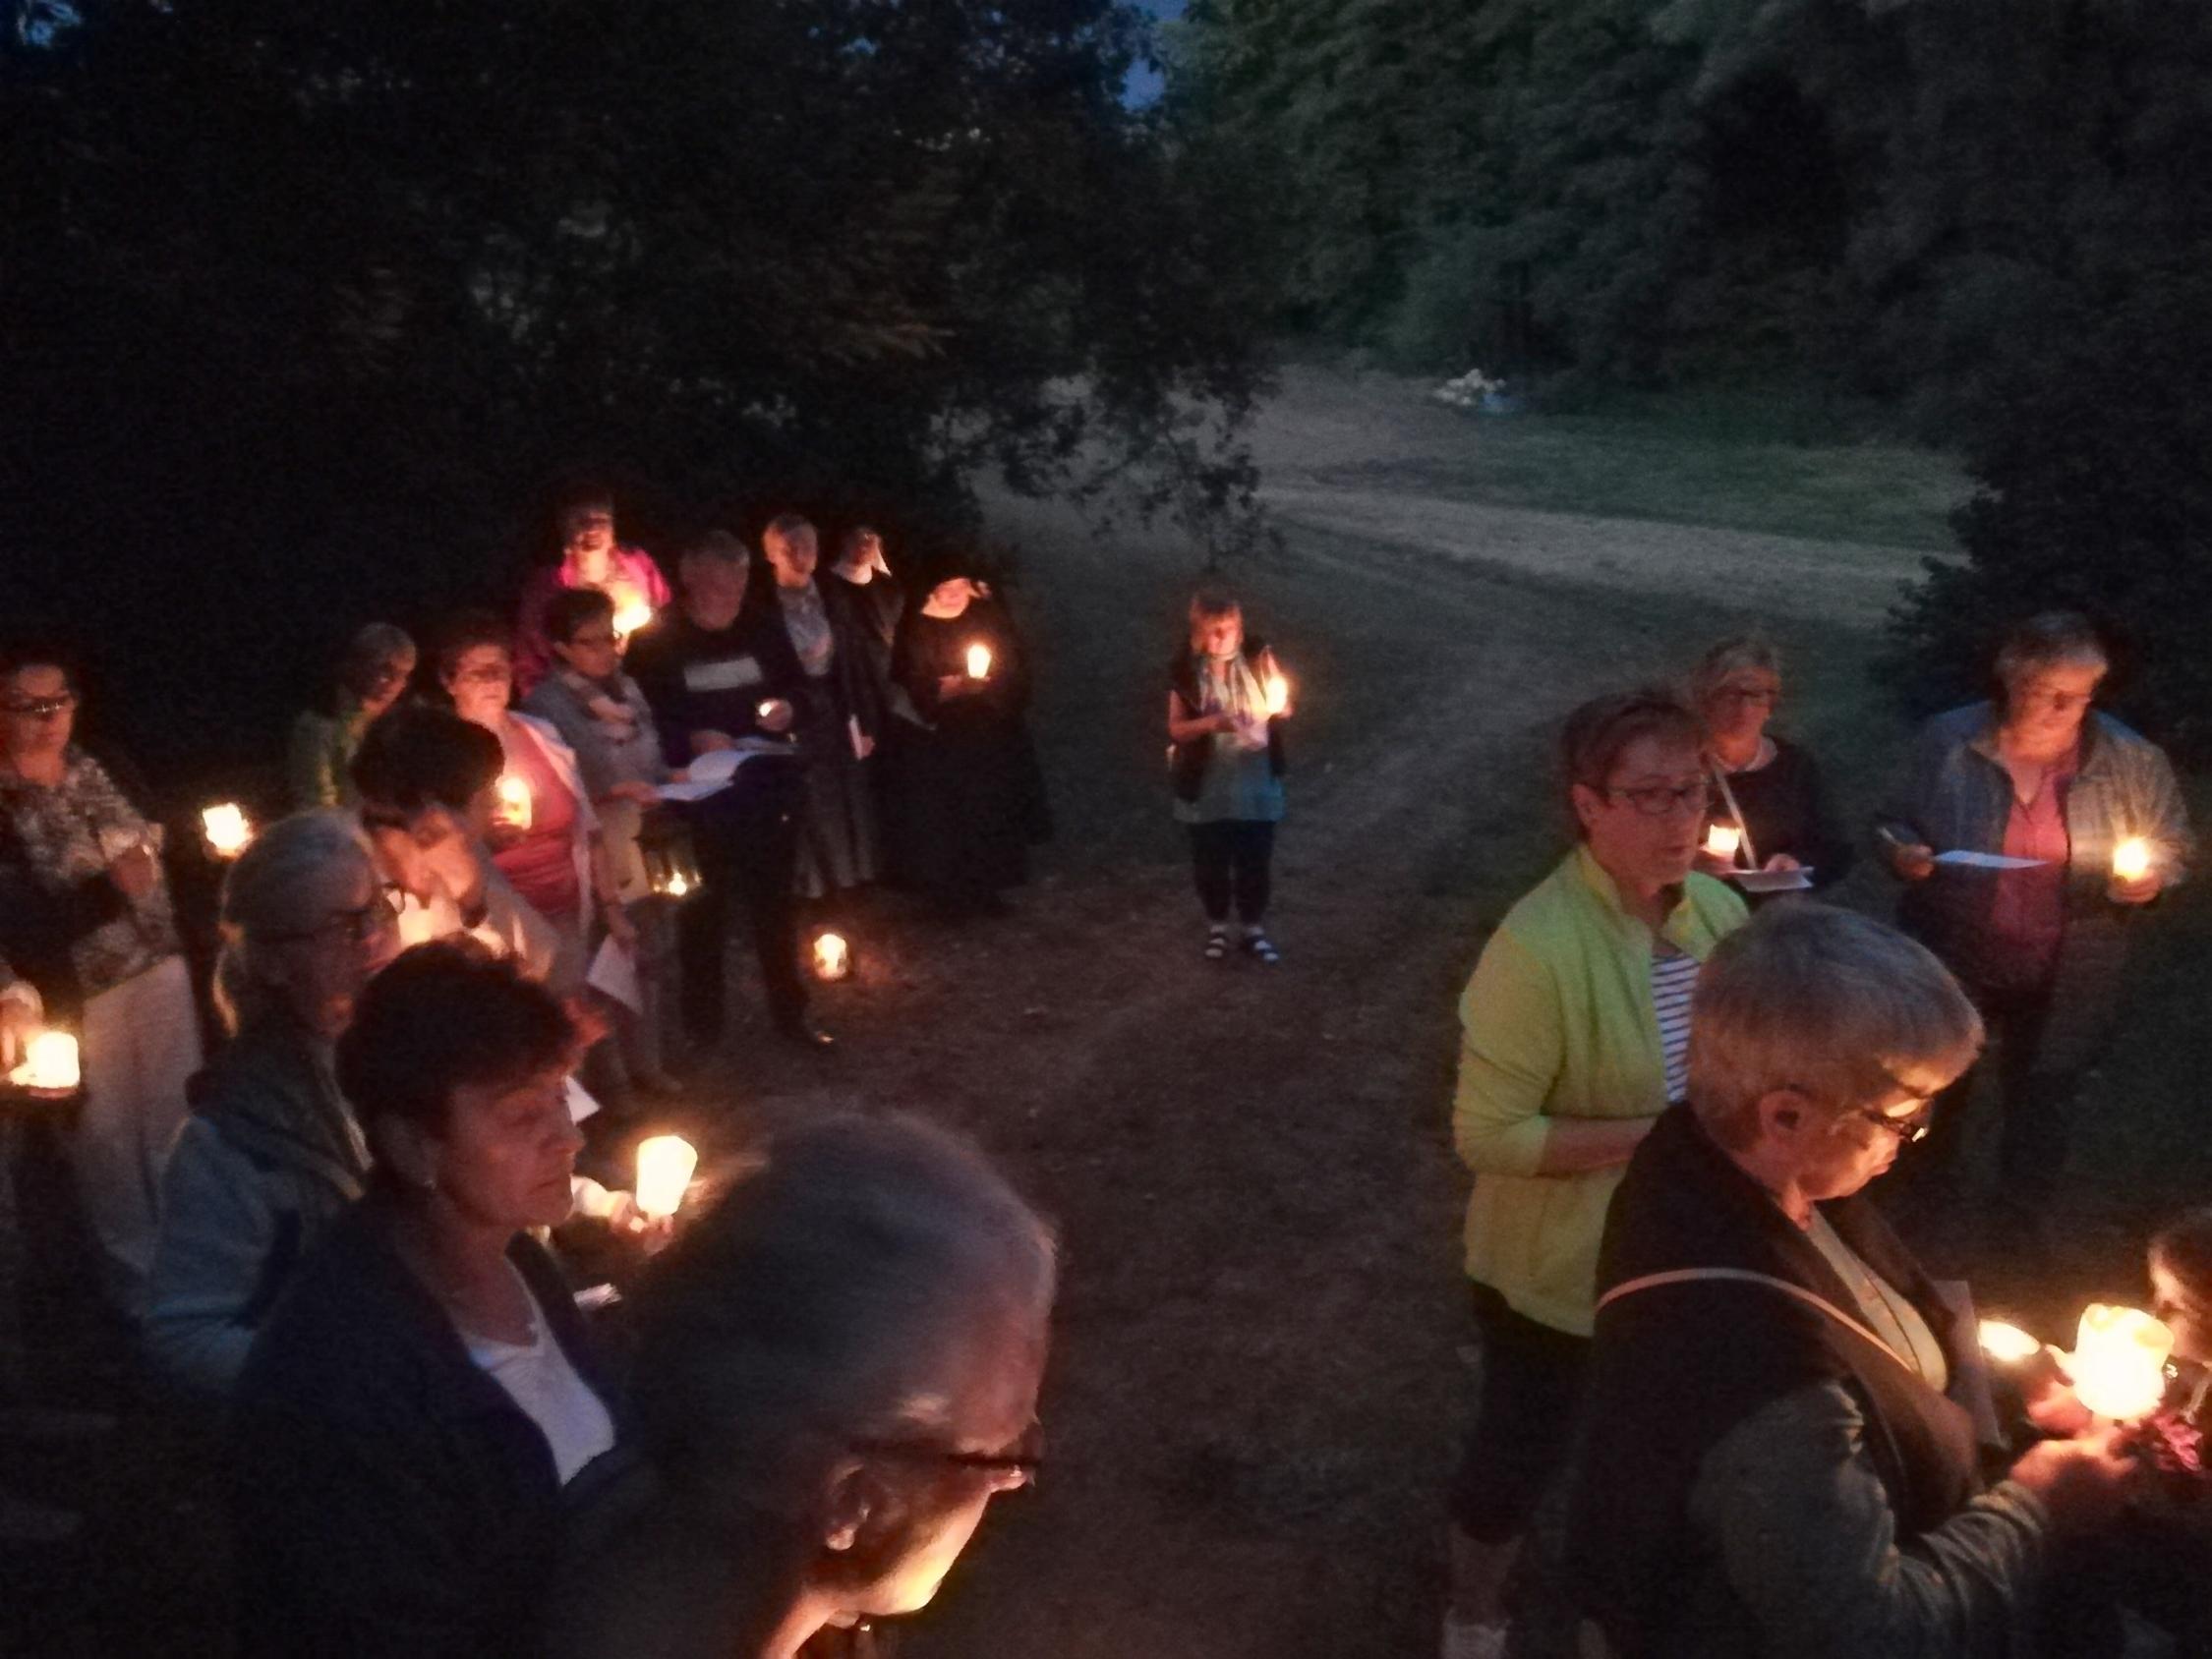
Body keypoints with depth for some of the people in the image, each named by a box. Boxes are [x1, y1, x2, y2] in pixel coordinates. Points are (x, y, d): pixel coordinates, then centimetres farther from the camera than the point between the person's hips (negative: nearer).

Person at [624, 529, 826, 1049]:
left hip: (767, 785, 3)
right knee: (705, 907, 8)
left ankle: (790, 1009, 26)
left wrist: (787, 706, -8)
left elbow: (796, 681, 14)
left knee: (774, 899, 13)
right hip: (698, 792, -3)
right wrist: (692, 739, -23)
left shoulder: (762, 626, 1)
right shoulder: (655, 642, -8)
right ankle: (703, 1022, 22)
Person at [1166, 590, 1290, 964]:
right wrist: (1211, 723, -29)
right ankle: (1217, 928, 35)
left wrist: (1280, 704, -22)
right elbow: (1176, 728, -10)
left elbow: (1283, 710, 2)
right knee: (1210, 862, 13)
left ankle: (1254, 930, 30)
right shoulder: (1185, 669, -12)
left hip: (1256, 783, 1)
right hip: (1207, 787, -1)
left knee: (1256, 861, 11)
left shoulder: (1258, 657, -9)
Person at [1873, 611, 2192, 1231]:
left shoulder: (2133, 761, -7)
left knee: (2041, 1106, 14)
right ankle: (1930, 1192, 46)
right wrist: (1902, 851, -20)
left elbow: (2172, 850, 4)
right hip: (1952, 965, 0)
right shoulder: (1948, 741, -9)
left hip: (2061, 983, 0)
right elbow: (1894, 822, 2)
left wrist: (2151, 876, -18)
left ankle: (2022, 1223, 35)